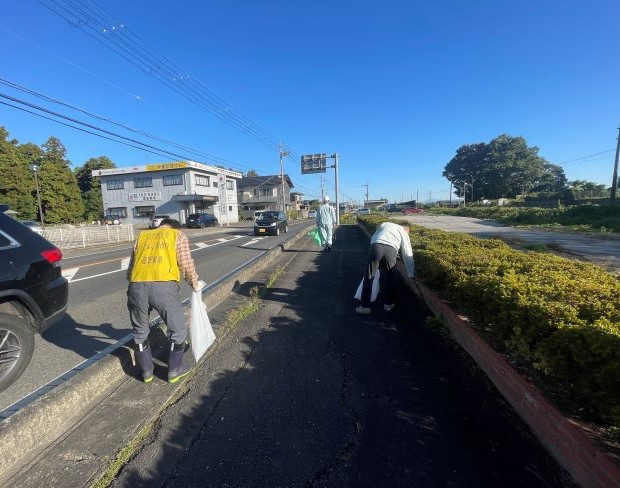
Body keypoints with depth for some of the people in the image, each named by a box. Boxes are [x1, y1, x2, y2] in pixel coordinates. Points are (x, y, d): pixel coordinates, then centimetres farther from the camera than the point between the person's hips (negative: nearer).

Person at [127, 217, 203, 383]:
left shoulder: (142, 236, 27)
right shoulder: (178, 235, 16)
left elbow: (131, 267, 24)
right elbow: (186, 265, 6)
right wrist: (195, 283, 21)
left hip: (137, 287, 4)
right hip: (164, 287, -4)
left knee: (140, 331, 26)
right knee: (177, 329, 17)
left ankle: (146, 371, 40)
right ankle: (175, 370, 31)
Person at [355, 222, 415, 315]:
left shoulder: (385, 224, 34)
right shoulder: (404, 233, 27)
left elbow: (373, 238, 28)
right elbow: (408, 254, 25)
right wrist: (411, 273, 30)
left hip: (375, 246, 1)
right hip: (391, 249, -1)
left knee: (368, 277, 8)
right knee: (389, 277, 20)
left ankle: (364, 306, 13)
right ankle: (388, 304, 30)